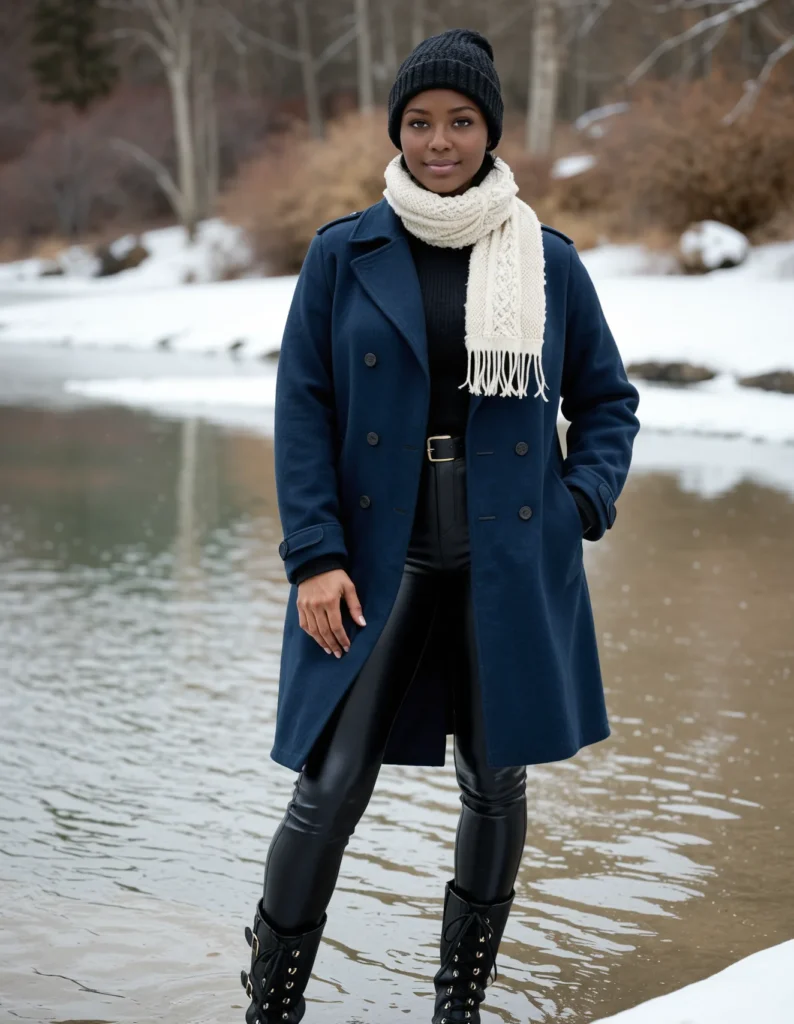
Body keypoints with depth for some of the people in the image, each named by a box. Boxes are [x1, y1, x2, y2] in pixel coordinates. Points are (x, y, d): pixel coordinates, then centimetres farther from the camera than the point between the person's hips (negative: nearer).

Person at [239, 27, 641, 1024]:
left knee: (496, 783, 9)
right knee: (330, 789, -6)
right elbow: (302, 409, -1)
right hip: (377, 561, -2)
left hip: (510, 566, 2)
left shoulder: (549, 262, 5)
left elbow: (607, 399, 14)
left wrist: (583, 506, -2)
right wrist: (315, 556, -9)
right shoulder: (343, 255, 2)